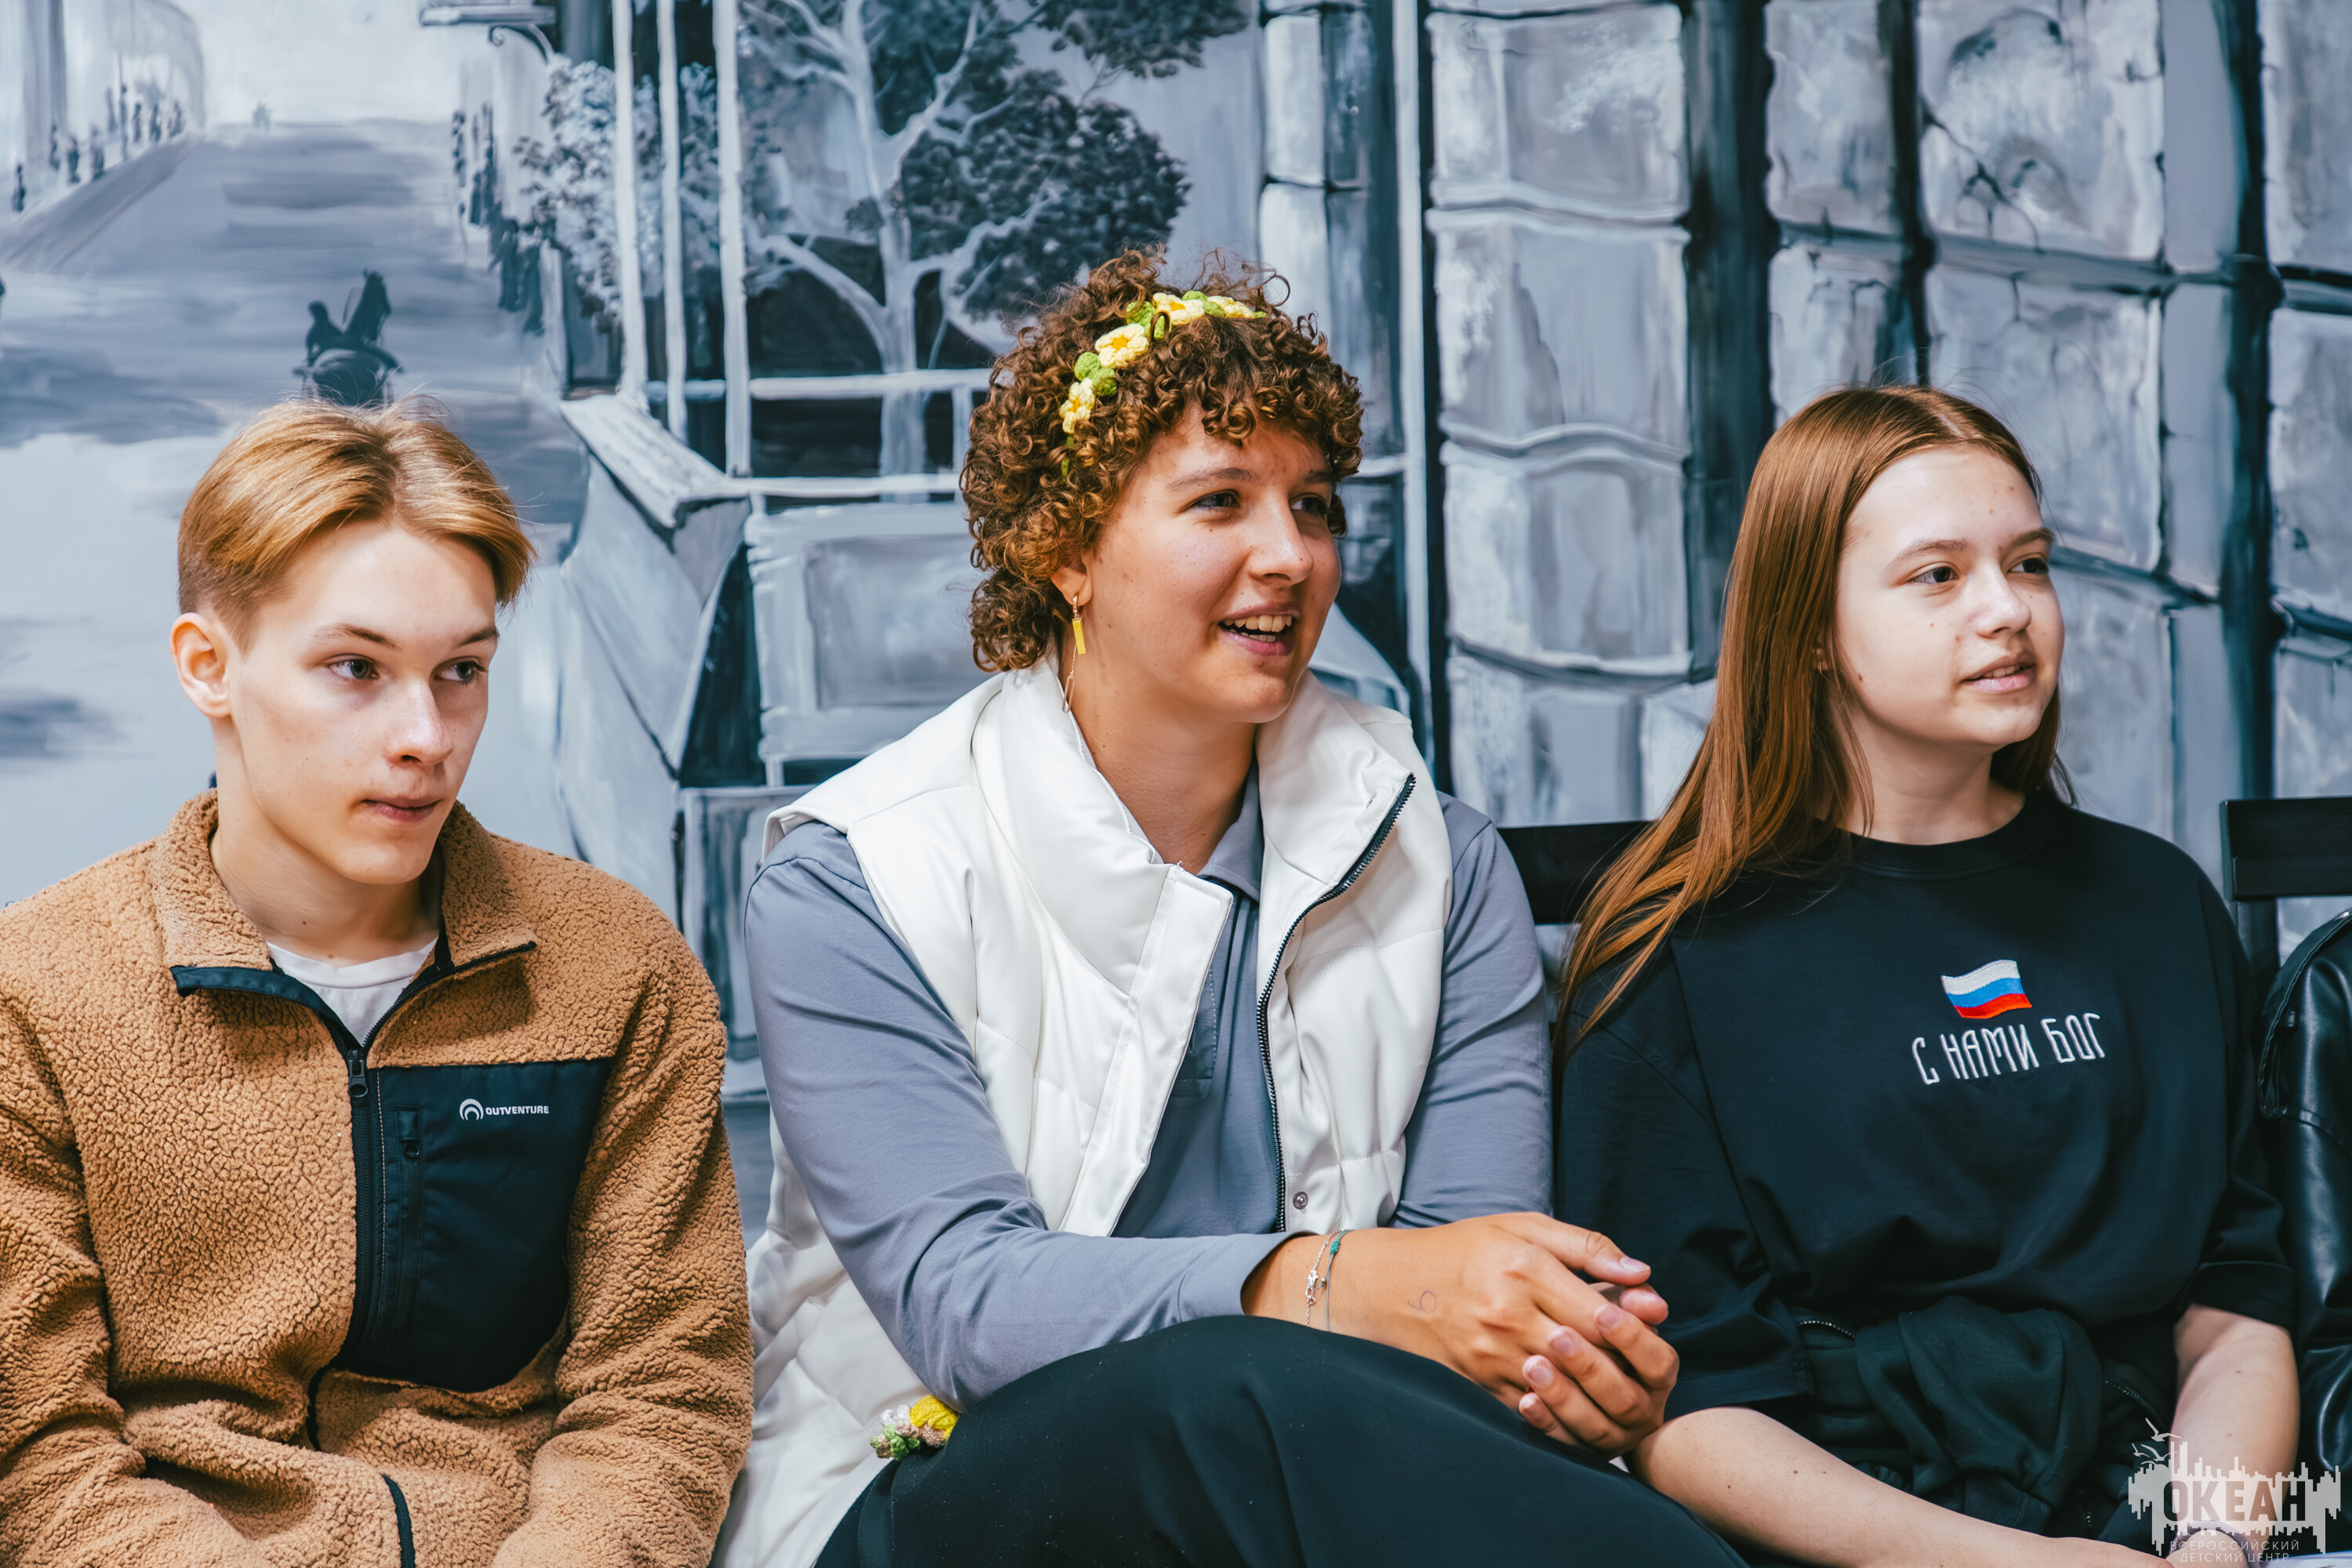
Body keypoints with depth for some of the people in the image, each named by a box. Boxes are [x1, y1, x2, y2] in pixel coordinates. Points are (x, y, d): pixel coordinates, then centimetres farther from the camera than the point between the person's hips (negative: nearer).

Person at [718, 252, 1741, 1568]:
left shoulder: (1435, 863, 9)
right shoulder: (860, 879, -3)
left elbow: (1474, 1253, -2)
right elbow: (958, 1294, -17)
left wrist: (1577, 1354, -28)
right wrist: (1339, 1285, -32)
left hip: (1306, 1457, 3)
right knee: (1250, 1394, -36)